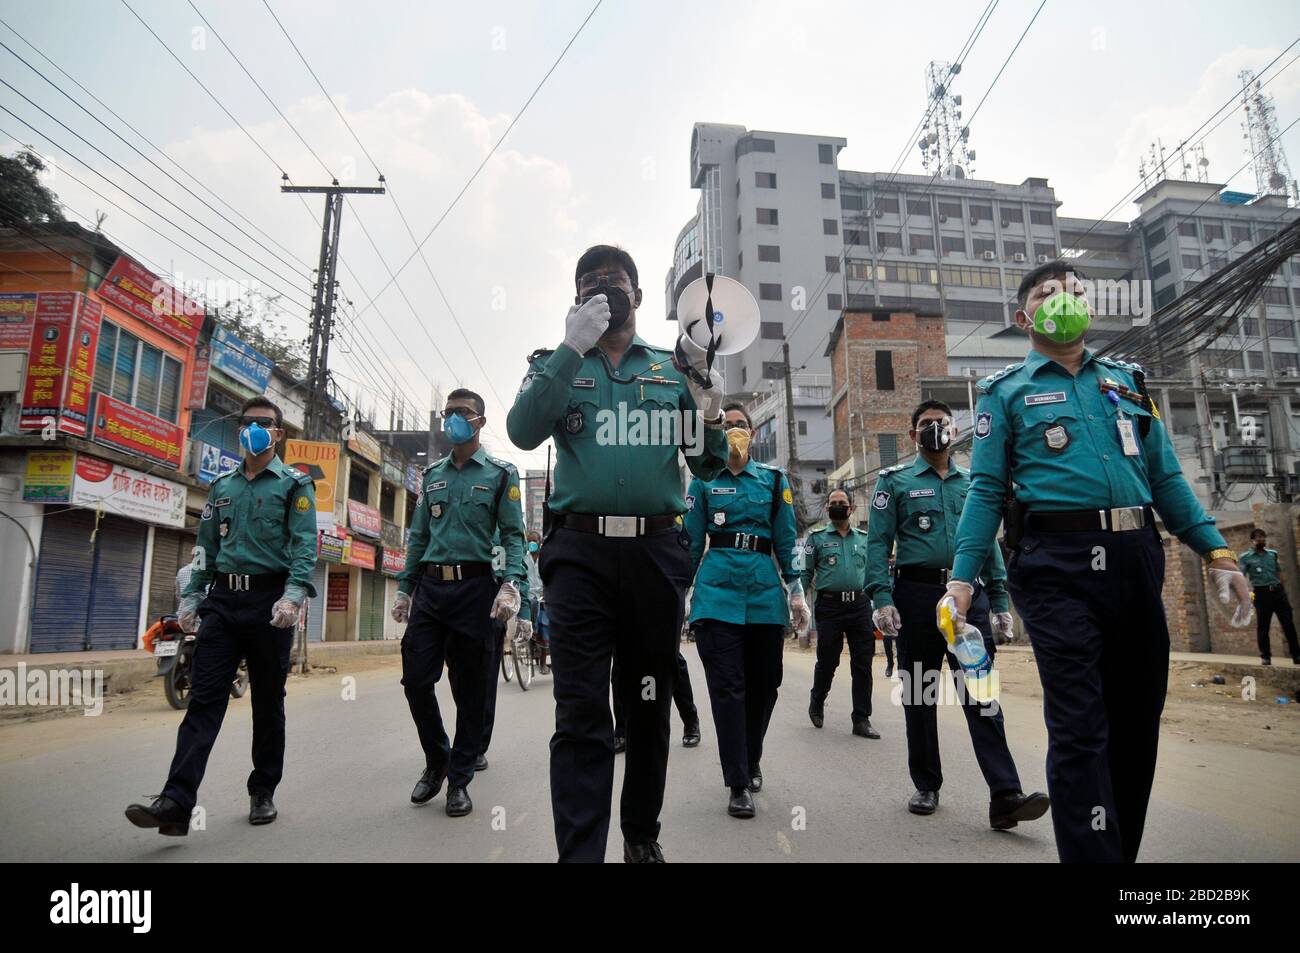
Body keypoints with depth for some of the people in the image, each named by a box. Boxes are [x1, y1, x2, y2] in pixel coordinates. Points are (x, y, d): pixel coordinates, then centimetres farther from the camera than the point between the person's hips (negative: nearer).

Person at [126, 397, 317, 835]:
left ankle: (263, 793, 18)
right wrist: (190, 597, 8)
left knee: (268, 701, 6)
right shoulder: (221, 486, 17)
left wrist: (292, 596, -23)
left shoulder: (294, 484, 2)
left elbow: (305, 545, -9)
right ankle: (177, 802, -6)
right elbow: (206, 548, 19)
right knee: (203, 698, -4)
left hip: (269, 601, -4)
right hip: (222, 601, 4)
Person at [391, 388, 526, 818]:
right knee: (416, 679, 2)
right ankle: (436, 761, 26)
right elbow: (418, 536, 18)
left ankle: (459, 779, 18)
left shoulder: (501, 473, 3)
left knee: (469, 688, 3)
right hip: (429, 587, 4)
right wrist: (404, 588, 13)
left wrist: (511, 584, -17)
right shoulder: (431, 475, 16)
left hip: (474, 587, -4)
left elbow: (513, 535, -3)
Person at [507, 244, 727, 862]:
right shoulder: (556, 363, 13)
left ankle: (642, 835, 31)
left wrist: (709, 416, -9)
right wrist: (572, 350, -15)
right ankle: (579, 851, 2)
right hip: (580, 550, -2)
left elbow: (707, 468, 12)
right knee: (581, 711, -5)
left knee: (650, 705, 12)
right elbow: (523, 431, -8)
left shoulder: (674, 369, 15)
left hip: (656, 551, 2)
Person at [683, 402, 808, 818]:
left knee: (763, 684, 11)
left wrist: (797, 592, 3)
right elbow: (692, 542, 6)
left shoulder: (774, 480, 9)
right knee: (727, 687, -5)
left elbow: (786, 540, 9)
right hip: (717, 591, -2)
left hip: (766, 591, 2)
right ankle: (738, 784, 5)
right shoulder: (702, 482, 6)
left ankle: (751, 762, 34)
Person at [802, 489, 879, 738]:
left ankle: (861, 720, 11)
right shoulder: (816, 538, 4)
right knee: (827, 661, 6)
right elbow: (805, 574, 3)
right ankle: (817, 702, 33)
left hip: (860, 606, 2)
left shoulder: (864, 538, 13)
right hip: (829, 606, -2)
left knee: (863, 664, 2)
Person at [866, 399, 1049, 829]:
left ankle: (1005, 797, -7)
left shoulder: (972, 484, 16)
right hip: (917, 595, -2)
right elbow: (878, 543, -1)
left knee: (981, 694, -6)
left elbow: (989, 544, 16)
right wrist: (881, 598, -13)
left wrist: (1000, 602, 9)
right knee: (919, 694, 7)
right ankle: (926, 786, 20)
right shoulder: (895, 482, 7)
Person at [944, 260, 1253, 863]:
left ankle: (1124, 848, 27)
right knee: (1080, 728, -7)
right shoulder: (1006, 391, 7)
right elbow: (986, 490, 0)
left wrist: (1216, 552, 7)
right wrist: (962, 577, -9)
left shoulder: (1127, 381, 19)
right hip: (1058, 565, -5)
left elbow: (1166, 477, 18)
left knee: (1138, 719, 11)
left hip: (1135, 561, 5)